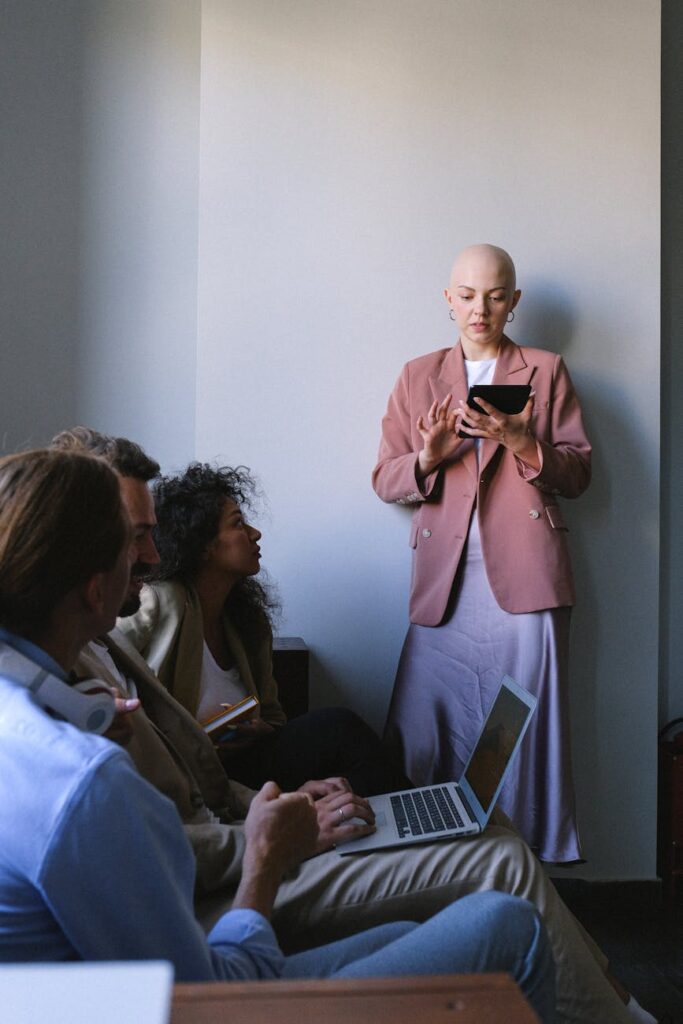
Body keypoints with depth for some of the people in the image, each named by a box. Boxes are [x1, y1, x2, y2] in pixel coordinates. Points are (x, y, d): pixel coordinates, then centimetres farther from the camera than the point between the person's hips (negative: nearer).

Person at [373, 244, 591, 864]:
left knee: (528, 727, -2)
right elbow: (385, 481, 12)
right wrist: (428, 457, -9)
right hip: (444, 581, 1)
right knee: (426, 731, -2)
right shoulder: (418, 377, 17)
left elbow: (578, 473, 8)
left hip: (523, 577, -1)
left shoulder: (546, 372, 14)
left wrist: (523, 445, -11)